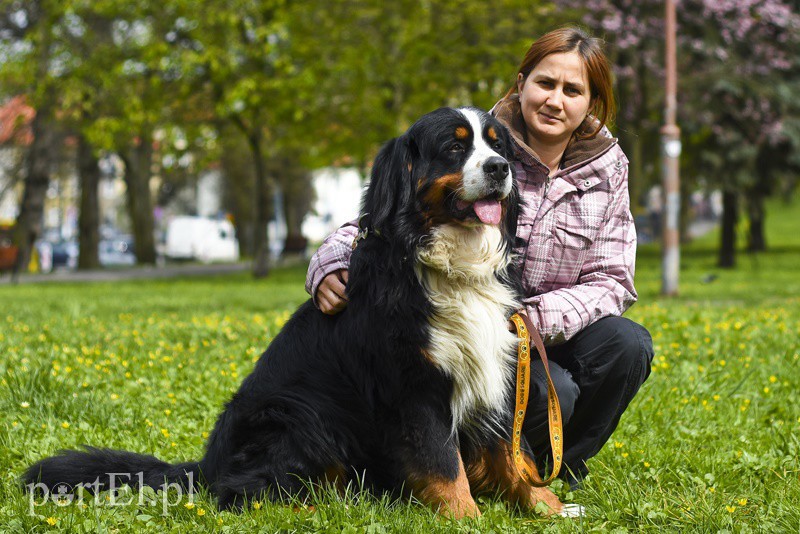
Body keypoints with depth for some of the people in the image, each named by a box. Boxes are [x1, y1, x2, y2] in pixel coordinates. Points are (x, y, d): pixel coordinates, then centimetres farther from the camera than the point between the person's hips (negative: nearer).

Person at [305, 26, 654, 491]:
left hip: (550, 333, 4)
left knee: (627, 343, -26)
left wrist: (538, 318, -22)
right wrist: (331, 265, -32)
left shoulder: (608, 166, 0)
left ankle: (559, 466, 0)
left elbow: (611, 280, -4)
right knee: (551, 395, -32)